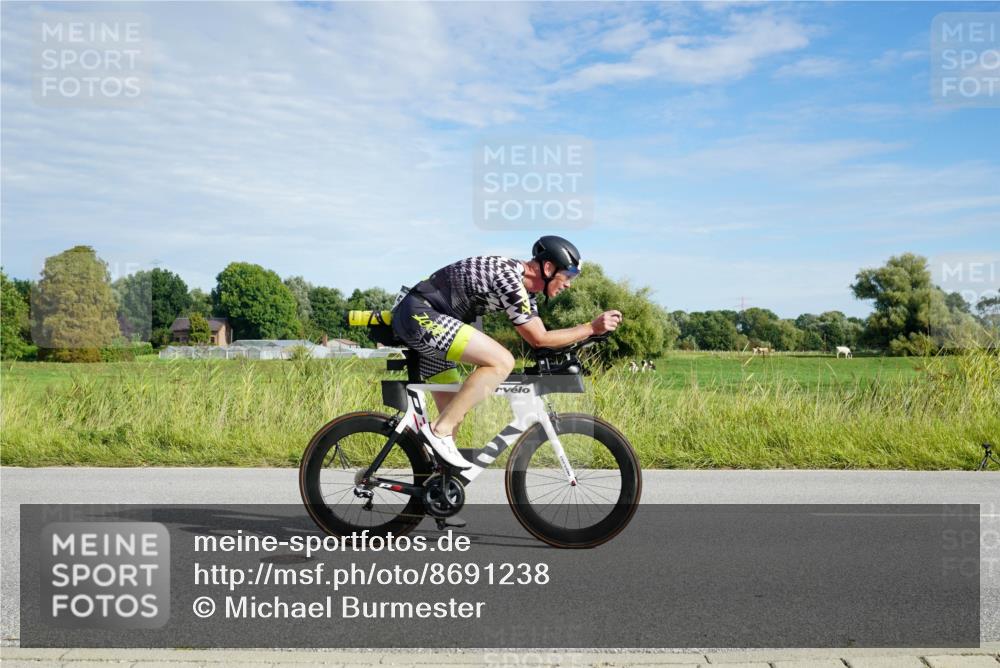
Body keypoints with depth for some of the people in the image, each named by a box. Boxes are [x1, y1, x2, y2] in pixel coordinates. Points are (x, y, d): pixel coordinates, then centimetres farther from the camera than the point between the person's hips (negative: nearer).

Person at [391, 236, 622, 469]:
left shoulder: (525, 285, 11)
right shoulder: (509, 279, -19)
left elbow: (539, 337, 17)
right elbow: (538, 339, -13)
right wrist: (592, 327, -10)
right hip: (420, 315, -10)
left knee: (453, 410, 12)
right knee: (502, 361, -20)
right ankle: (439, 430, -15)